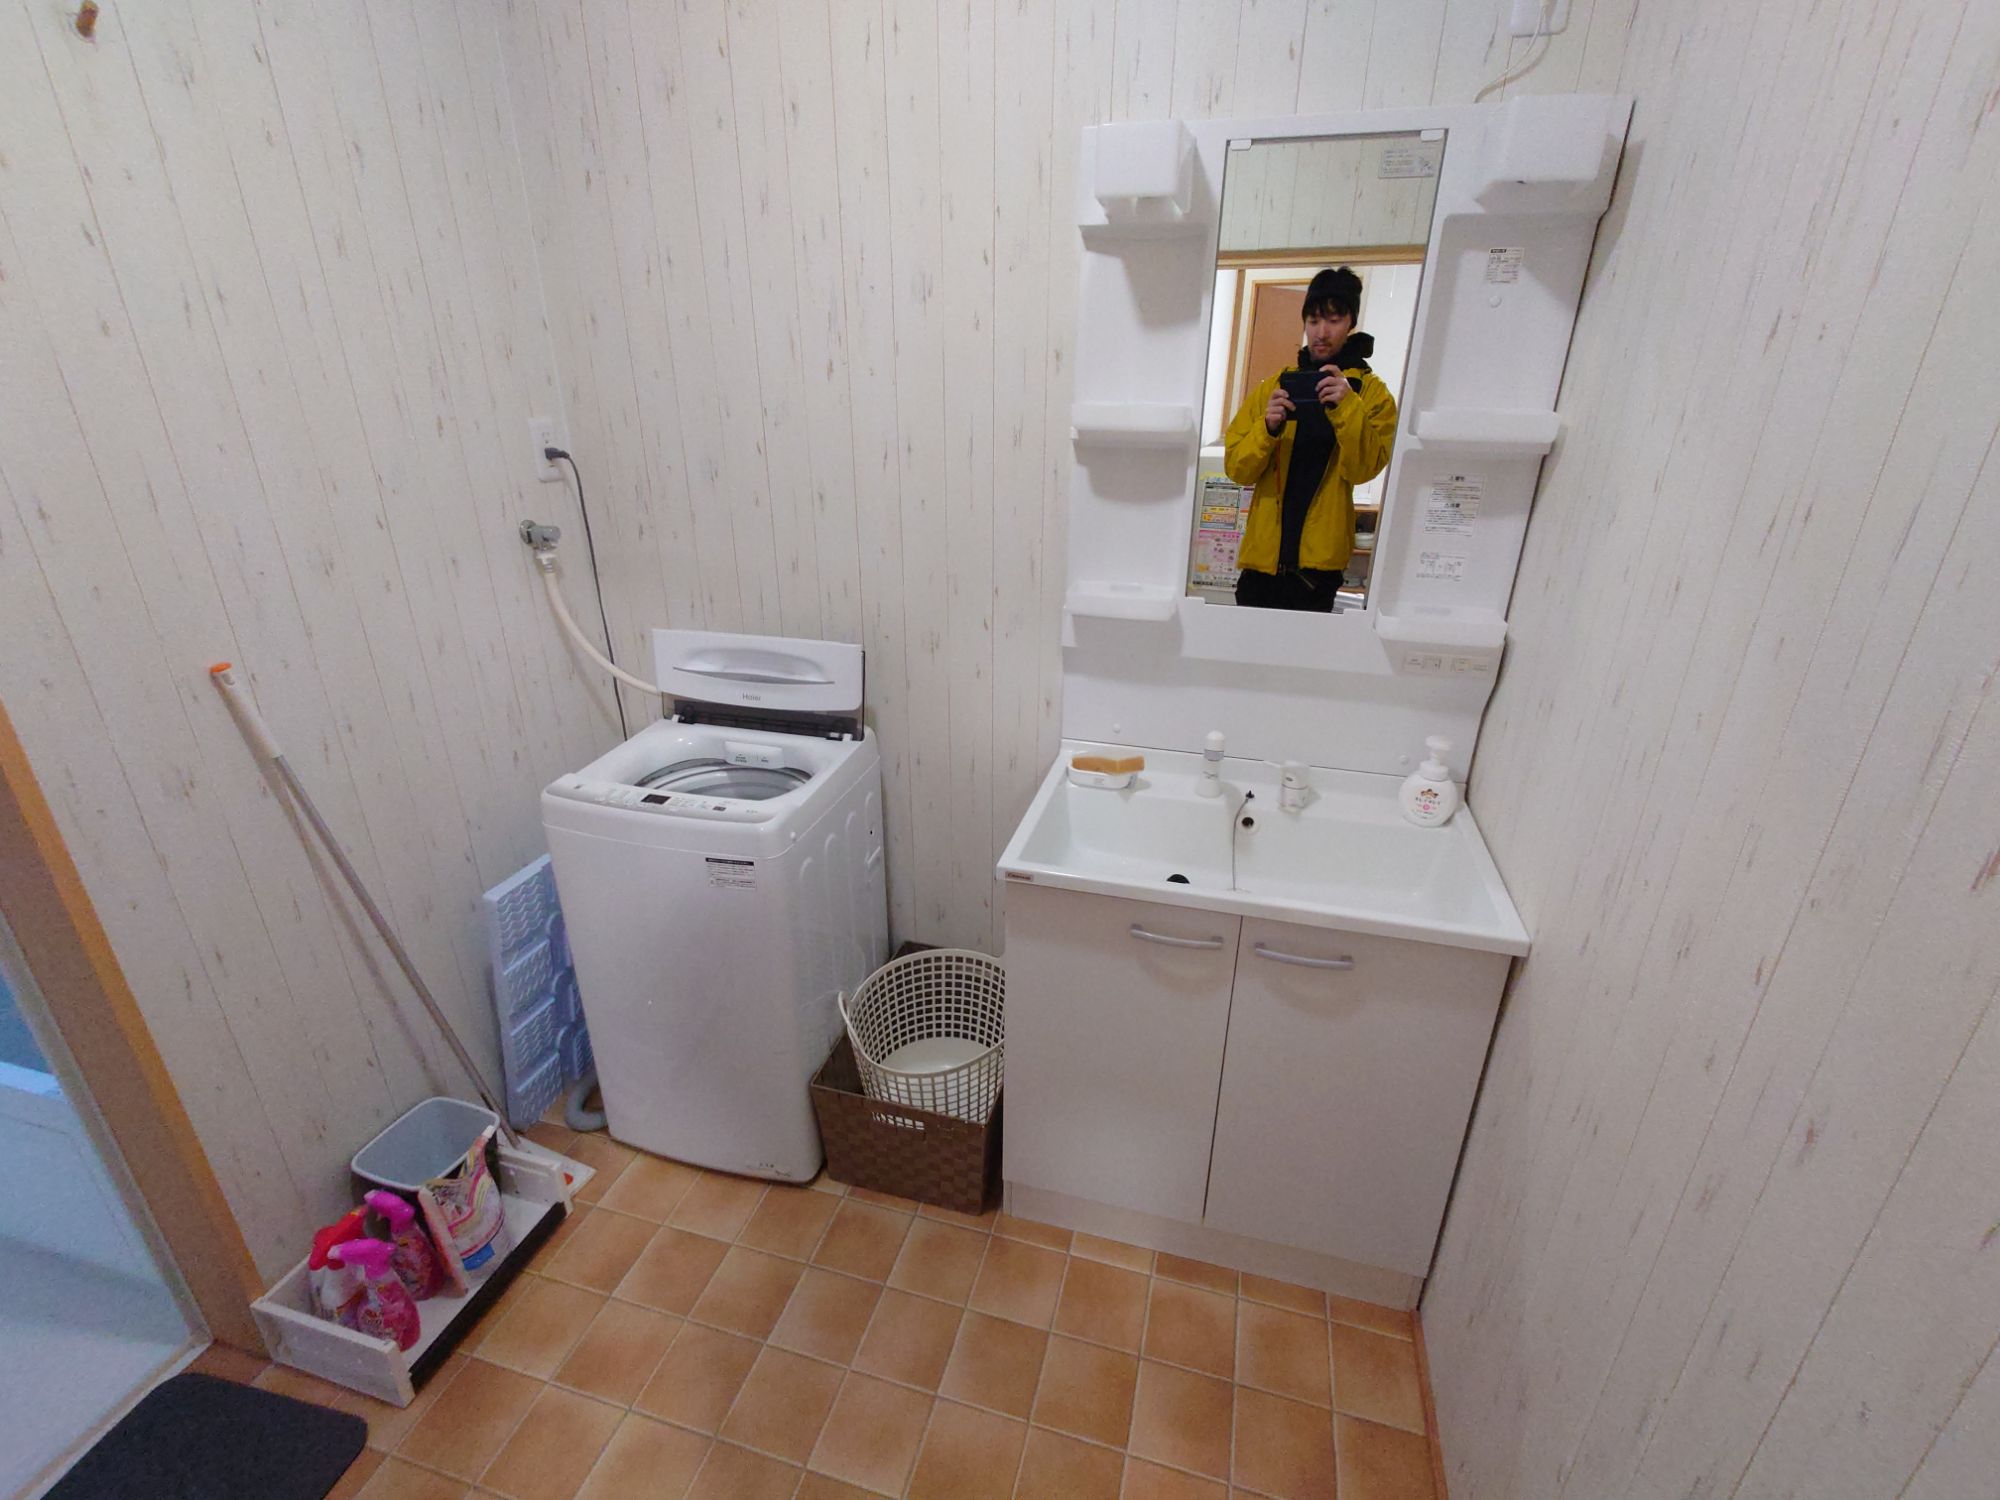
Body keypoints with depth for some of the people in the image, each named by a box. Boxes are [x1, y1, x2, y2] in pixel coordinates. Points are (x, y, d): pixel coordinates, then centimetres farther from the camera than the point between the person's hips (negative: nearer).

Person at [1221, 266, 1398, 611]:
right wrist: (1268, 427, -16)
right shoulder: (1274, 385, 9)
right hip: (1263, 553, 2)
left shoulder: (1373, 393, 4)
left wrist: (1346, 408, -23)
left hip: (1319, 559, -2)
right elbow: (1236, 468, 1)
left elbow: (1364, 467, -11)